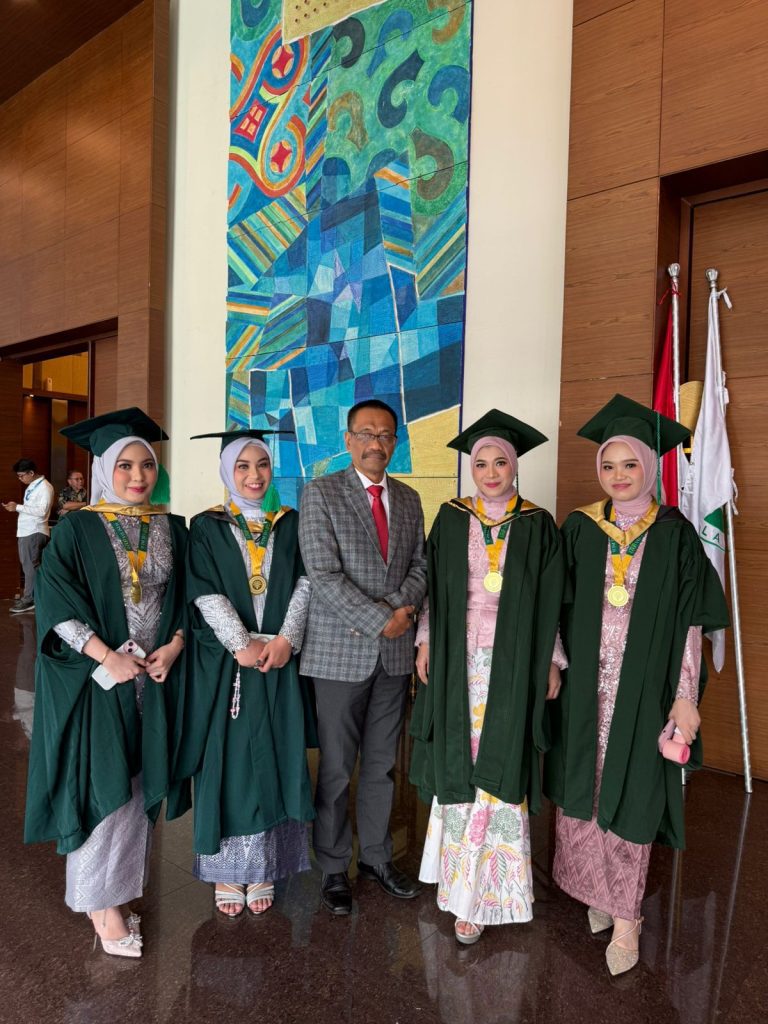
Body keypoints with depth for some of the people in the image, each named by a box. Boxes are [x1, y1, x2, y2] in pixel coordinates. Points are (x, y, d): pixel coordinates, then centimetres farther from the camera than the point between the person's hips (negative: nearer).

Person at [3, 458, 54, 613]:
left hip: (34, 532, -9)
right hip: (26, 530, 9)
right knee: (28, 565, 12)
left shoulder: (44, 487, -12)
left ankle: (29, 599, 1)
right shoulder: (32, 486, 16)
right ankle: (31, 596, 19)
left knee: (30, 565, -4)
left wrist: (18, 507, -19)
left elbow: (42, 511, -21)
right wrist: (16, 506, 6)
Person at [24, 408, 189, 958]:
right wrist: (106, 656, -18)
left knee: (139, 785, 11)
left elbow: (188, 596, 9)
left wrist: (175, 643, -7)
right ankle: (101, 899, 20)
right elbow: (54, 600, -11)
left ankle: (116, 887, 29)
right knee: (101, 785, 2)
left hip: (156, 675, 4)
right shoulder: (78, 529, -5)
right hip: (96, 679, -3)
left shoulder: (173, 528, 6)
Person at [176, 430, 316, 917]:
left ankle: (264, 868, 23)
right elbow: (206, 594, -7)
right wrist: (243, 646, -16)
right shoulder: (207, 527, 1)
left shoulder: (291, 523, 7)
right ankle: (226, 870, 22)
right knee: (227, 763, 5)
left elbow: (305, 583, -1)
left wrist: (285, 639, -13)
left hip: (281, 662, 2)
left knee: (275, 762, 7)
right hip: (224, 664, -2)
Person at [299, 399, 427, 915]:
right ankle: (334, 868, 26)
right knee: (336, 769, 8)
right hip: (341, 652, -4)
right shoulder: (321, 493, -6)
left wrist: (397, 608, -11)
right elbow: (324, 575, -14)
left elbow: (420, 567, 8)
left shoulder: (409, 499, 10)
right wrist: (380, 620, -16)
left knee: (382, 765, 16)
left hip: (395, 652, 5)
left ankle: (377, 857, 34)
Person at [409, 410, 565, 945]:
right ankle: (461, 877, 30)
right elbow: (434, 585, 7)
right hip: (458, 659, 2)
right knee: (459, 762, 9)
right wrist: (426, 642, 4)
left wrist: (553, 661, 0)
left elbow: (551, 601, 2)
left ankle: (488, 886, 17)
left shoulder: (538, 525, -1)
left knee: (501, 766, 2)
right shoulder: (451, 518, 3)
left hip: (512, 662, -1)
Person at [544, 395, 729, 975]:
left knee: (630, 797, 5)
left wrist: (685, 695, -7)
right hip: (585, 684, 2)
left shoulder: (674, 534, -4)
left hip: (643, 687, -2)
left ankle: (625, 916, 23)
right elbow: (560, 609, 5)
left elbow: (689, 621, -4)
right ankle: (599, 890, 33)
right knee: (584, 789, 11)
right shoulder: (580, 529, 0)